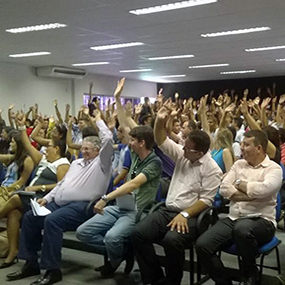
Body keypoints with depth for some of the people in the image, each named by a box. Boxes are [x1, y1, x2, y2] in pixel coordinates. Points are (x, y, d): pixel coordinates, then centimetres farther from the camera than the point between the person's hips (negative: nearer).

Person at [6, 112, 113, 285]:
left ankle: (53, 270, -24)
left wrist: (99, 121, -1)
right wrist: (47, 198, 14)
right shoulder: (76, 163, 26)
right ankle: (31, 263, 2)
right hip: (60, 203, 9)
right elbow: (62, 183, 27)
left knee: (52, 221, -32)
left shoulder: (101, 163, 0)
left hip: (81, 206, -9)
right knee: (30, 217, -4)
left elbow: (108, 140, -14)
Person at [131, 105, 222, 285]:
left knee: (172, 240, -35)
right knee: (138, 233, -15)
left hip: (191, 216, -6)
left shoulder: (212, 169, -8)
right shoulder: (182, 155, 10)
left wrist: (184, 214, -23)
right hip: (168, 210, 6)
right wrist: (160, 121, -8)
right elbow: (162, 141, 9)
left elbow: (206, 200, -14)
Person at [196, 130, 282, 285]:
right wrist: (250, 196, -10)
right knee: (202, 244, -17)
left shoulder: (273, 168, -2)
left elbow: (263, 189, -22)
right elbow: (224, 188, 2)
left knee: (242, 228, -41)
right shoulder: (239, 164, 14)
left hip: (261, 221, -5)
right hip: (233, 219, 5)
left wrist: (239, 184, -5)